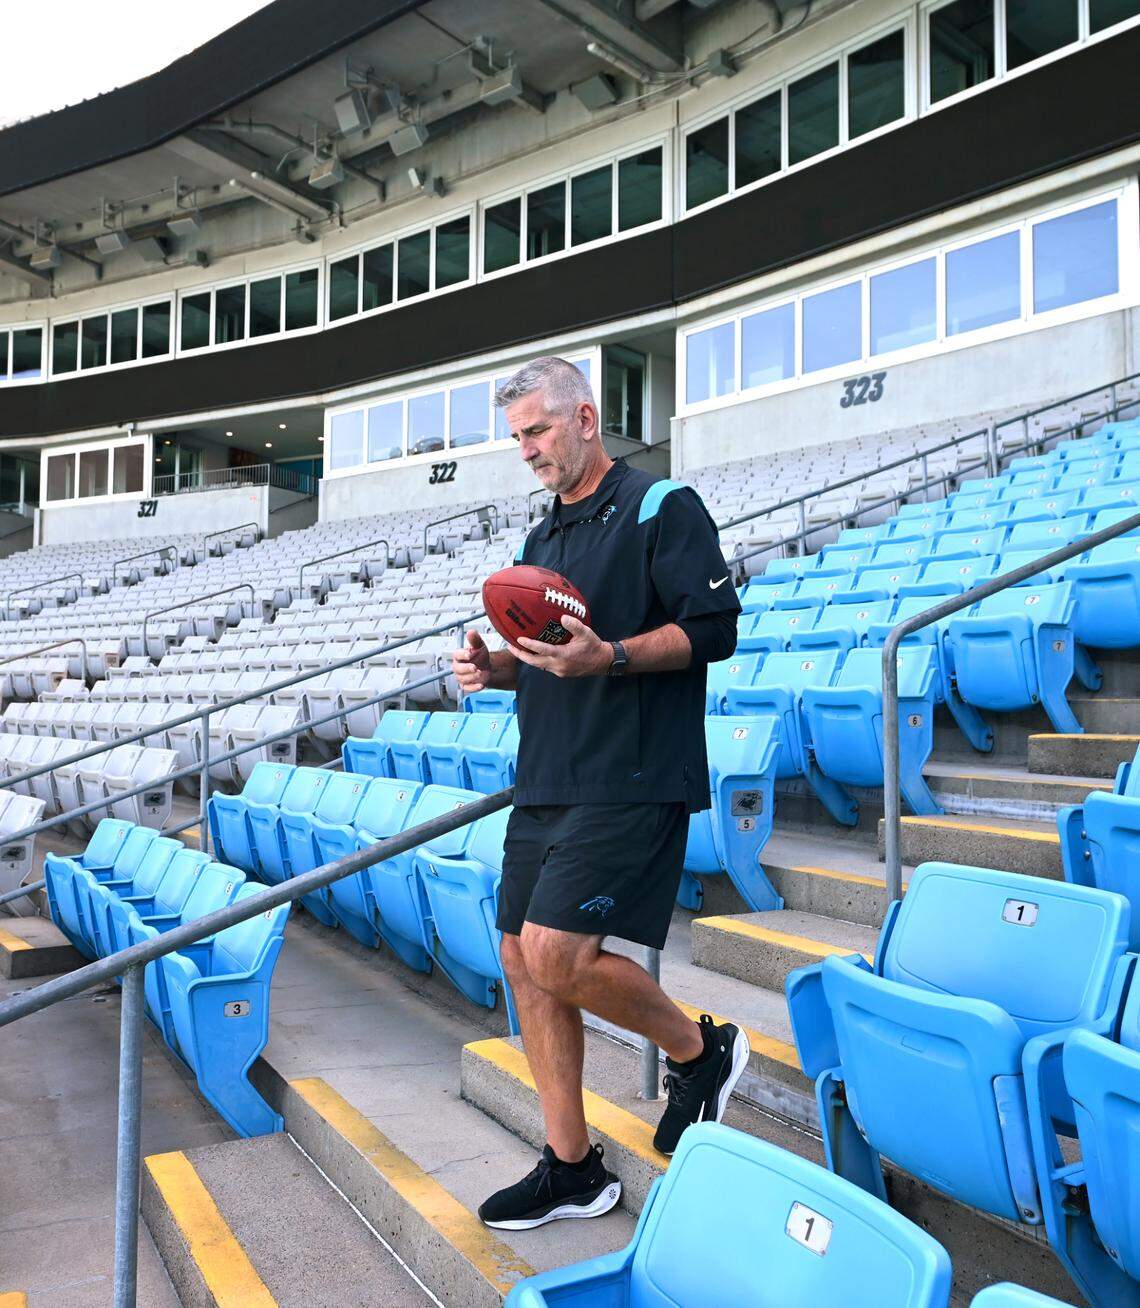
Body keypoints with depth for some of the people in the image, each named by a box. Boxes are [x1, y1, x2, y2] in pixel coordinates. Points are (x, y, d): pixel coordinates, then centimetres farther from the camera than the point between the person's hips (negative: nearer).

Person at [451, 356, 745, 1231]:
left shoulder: (661, 507, -4)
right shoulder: (543, 537, 21)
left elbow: (714, 628, -12)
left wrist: (609, 657, -25)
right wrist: (496, 665, 5)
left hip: (629, 784, -8)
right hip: (546, 784, 9)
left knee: (557, 952, -17)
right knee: (526, 963, 7)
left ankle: (701, 1050, 10)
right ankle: (571, 1169, 20)